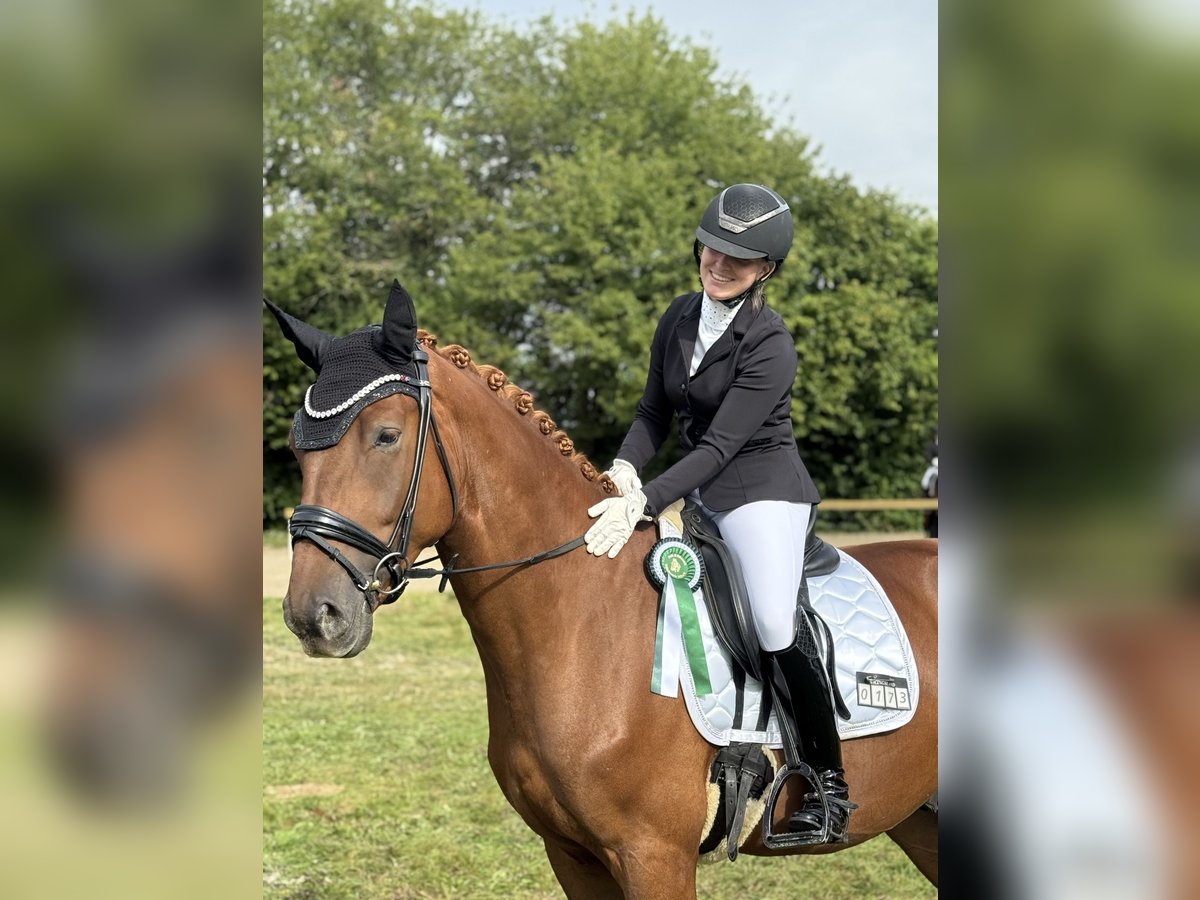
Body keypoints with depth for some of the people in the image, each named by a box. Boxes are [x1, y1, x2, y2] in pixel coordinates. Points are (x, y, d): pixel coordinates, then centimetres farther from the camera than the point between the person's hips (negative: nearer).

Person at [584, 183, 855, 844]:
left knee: (777, 627, -24)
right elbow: (654, 412, 9)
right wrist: (625, 468, -11)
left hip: (762, 490, -8)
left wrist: (643, 503, -32)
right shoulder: (679, 318, 5)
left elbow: (718, 446, -23)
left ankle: (829, 786, -11)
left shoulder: (771, 347, -17)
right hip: (696, 490, 8)